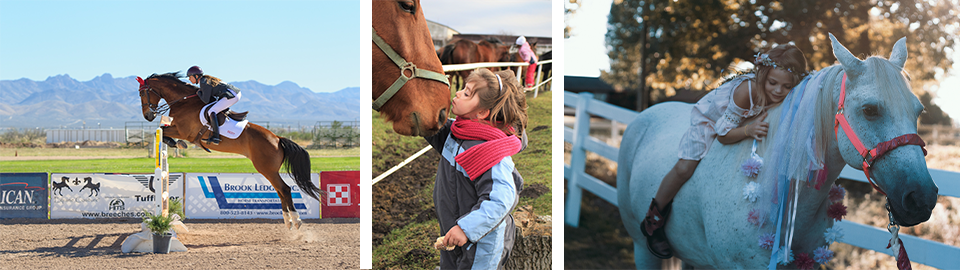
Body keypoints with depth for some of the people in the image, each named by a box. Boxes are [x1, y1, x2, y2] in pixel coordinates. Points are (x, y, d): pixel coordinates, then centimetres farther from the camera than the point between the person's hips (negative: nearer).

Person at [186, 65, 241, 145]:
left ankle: (215, 137, -19)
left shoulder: (204, 83, -12)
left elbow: (206, 100, -11)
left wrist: (198, 93, 5)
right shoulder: (205, 79, 18)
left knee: (211, 112, -15)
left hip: (232, 96, -11)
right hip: (236, 93, 11)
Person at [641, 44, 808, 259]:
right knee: (685, 167, -16)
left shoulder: (787, 99, -27)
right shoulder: (746, 91, -44)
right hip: (709, 120, -6)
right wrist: (749, 131, -53)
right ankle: (653, 221, 1)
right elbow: (723, 135, -36)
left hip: (746, 123, 6)